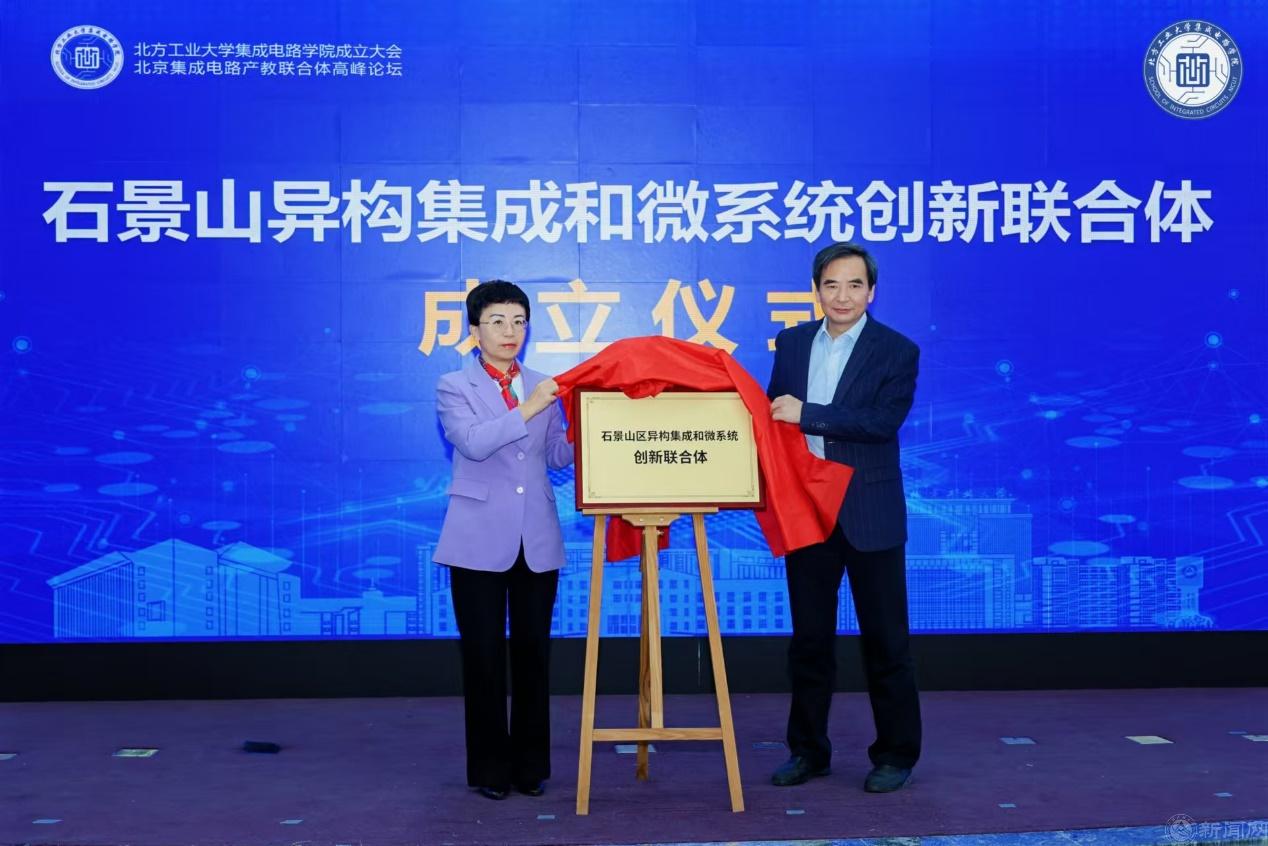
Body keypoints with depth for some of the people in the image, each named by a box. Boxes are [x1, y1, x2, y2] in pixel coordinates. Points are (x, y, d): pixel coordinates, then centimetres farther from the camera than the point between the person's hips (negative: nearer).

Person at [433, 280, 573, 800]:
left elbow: (559, 456, 7)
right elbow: (472, 442, -17)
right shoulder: (454, 387, 1)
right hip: (481, 540, -3)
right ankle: (490, 768, 12)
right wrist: (527, 409, -21)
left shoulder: (543, 387, 12)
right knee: (484, 655, 1)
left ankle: (531, 764, 17)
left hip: (537, 540, 3)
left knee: (533, 651, 6)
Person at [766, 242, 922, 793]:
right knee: (809, 638, 11)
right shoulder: (792, 343, 8)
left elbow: (883, 421, -19)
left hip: (869, 516, -4)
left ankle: (896, 754, 17)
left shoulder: (897, 351, -5)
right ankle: (808, 749, 23)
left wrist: (806, 414, -22)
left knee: (884, 639, 5)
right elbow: (775, 411, 13)